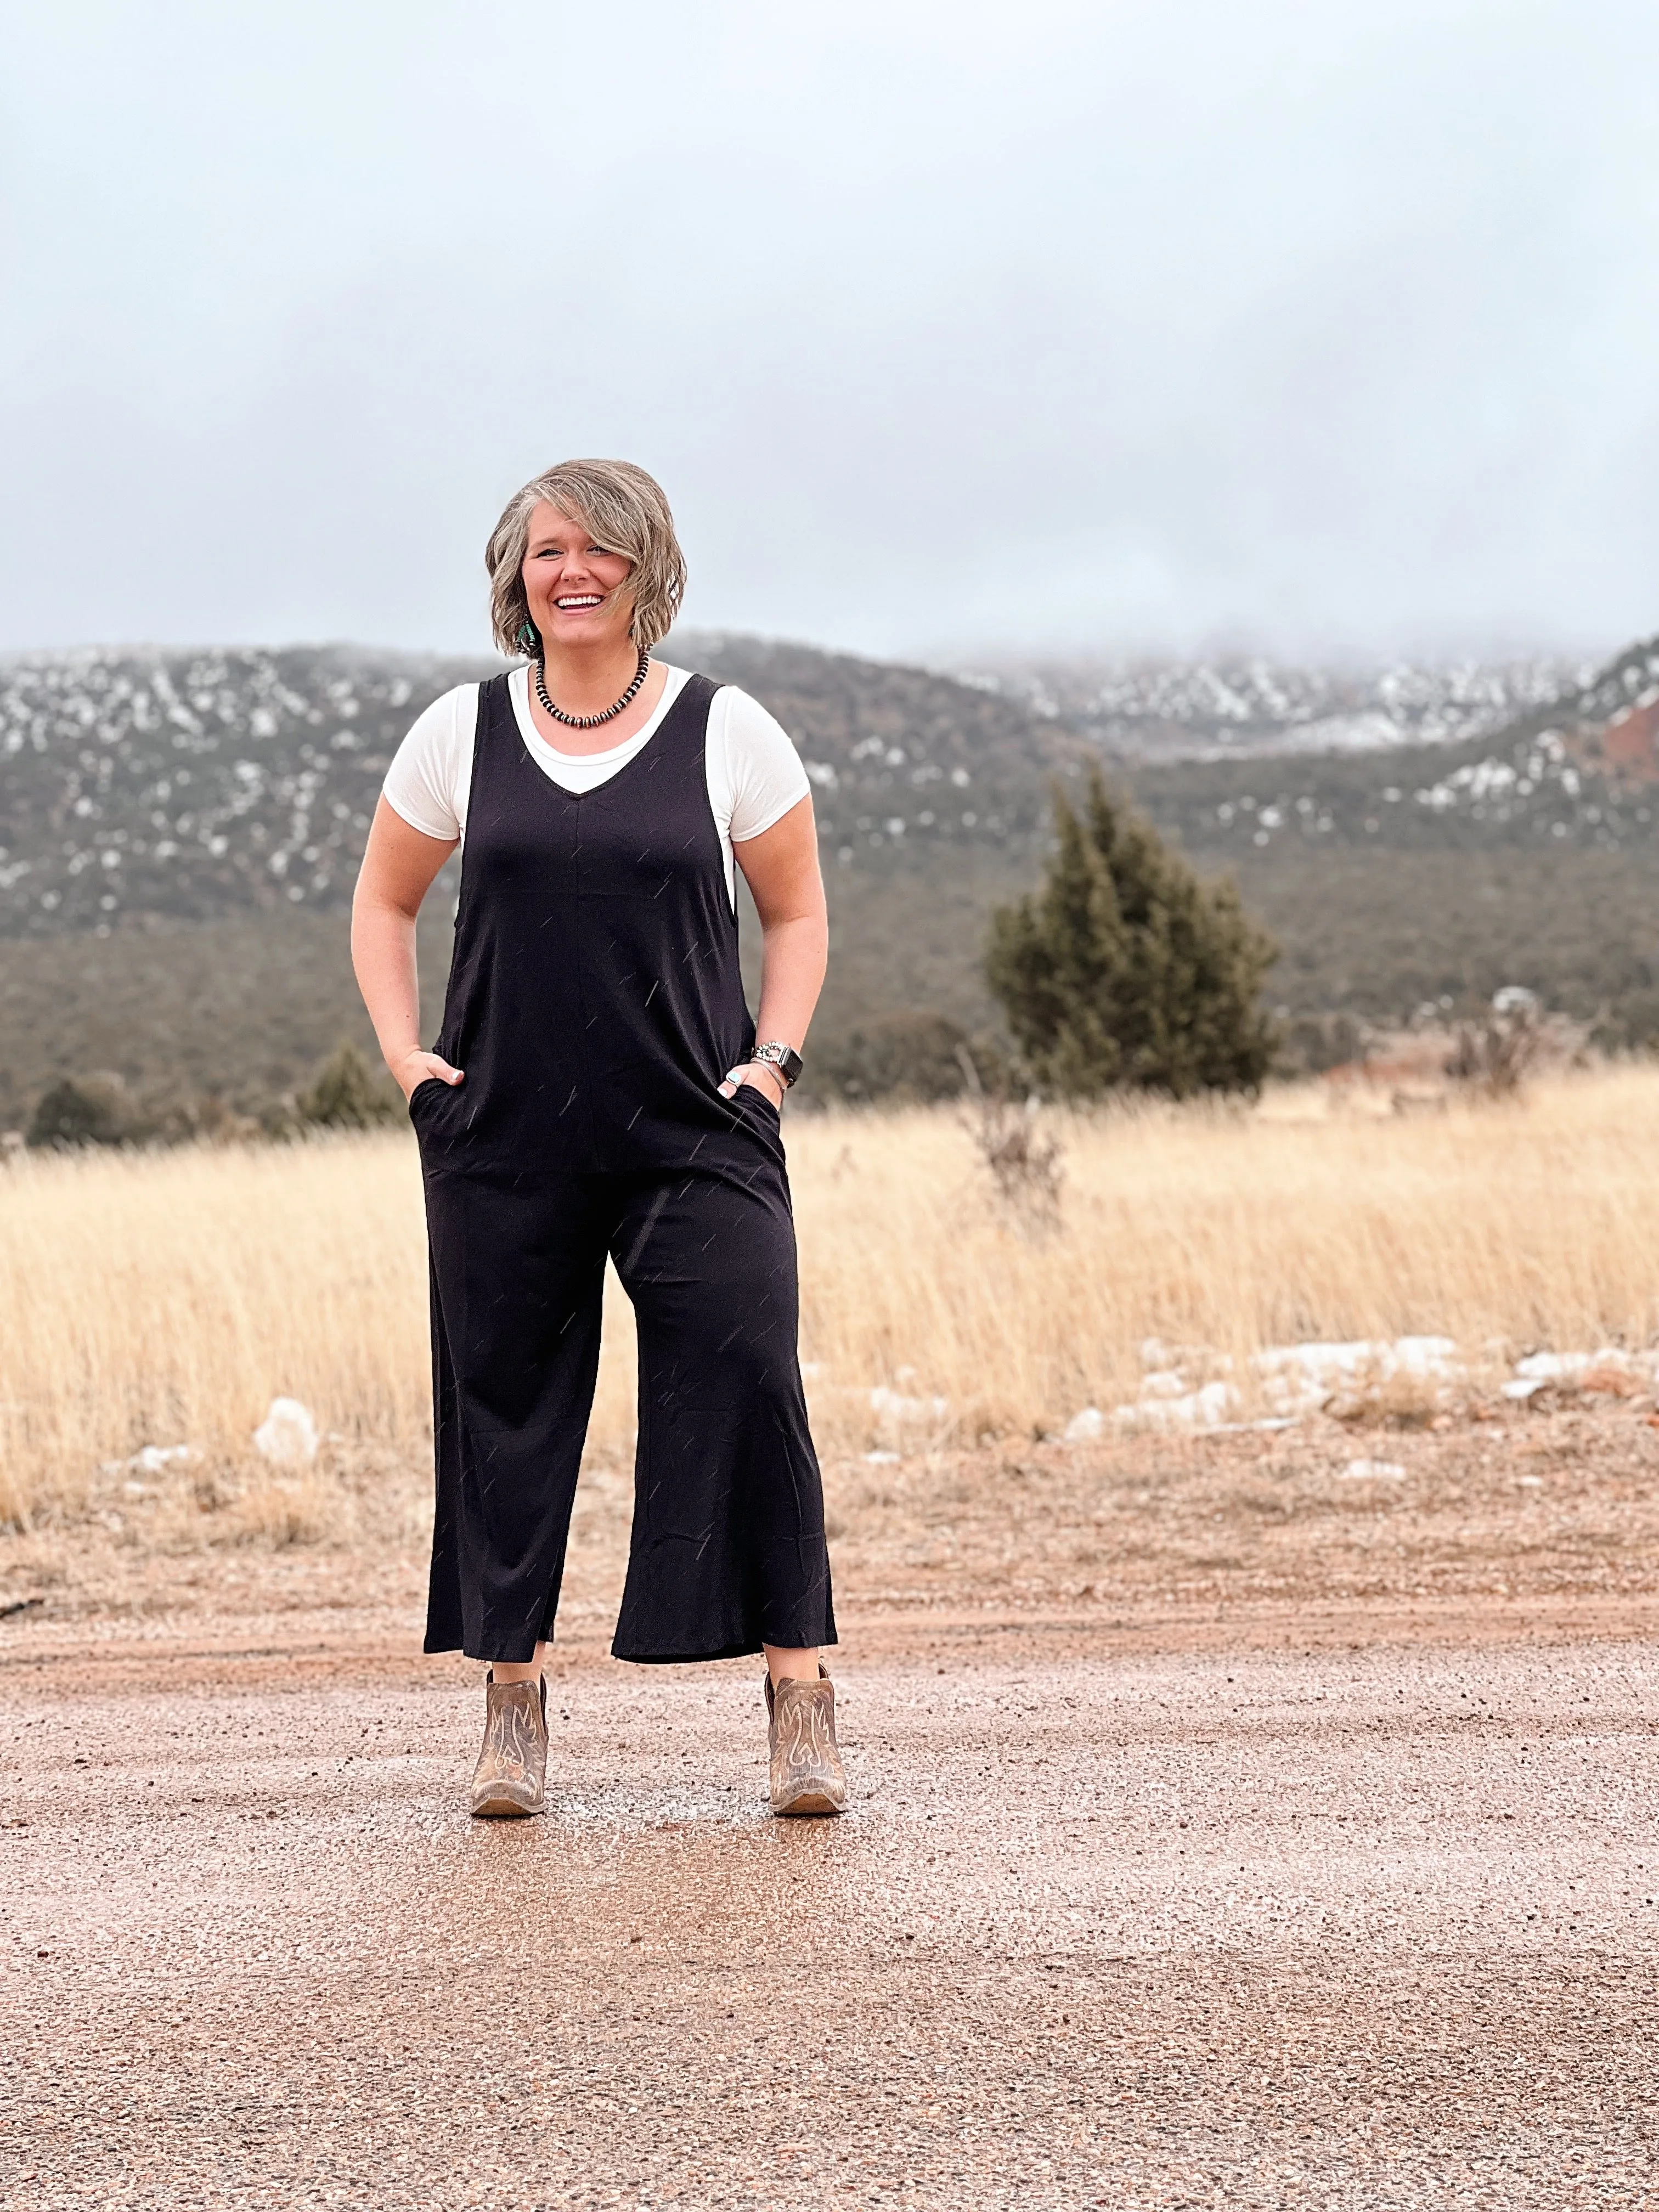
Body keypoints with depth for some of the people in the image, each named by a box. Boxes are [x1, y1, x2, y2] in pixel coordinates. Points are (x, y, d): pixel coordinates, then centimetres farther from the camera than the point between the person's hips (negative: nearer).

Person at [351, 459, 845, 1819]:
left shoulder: (727, 734, 3)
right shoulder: (462, 735, 7)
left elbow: (798, 914, 11)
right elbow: (384, 905, 18)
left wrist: (771, 1061, -2)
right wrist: (405, 1054, 5)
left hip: (696, 1136, -2)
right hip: (501, 1142, 2)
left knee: (748, 1388, -12)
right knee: (505, 1408, 5)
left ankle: (800, 1697, -5)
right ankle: (514, 1704, 17)